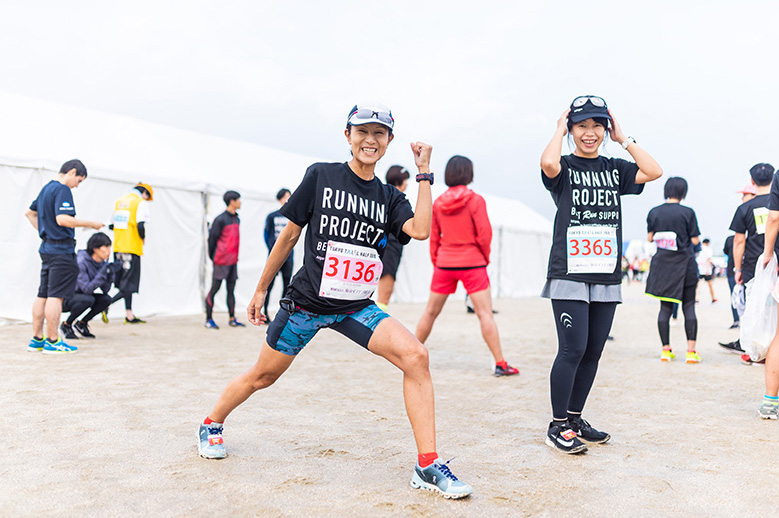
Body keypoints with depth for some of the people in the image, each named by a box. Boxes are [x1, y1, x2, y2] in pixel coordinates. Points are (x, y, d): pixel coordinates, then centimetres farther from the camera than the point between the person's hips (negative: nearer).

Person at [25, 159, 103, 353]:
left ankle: (36, 339, 17)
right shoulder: (62, 190, -13)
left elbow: (30, 213, 28)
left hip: (47, 248, 10)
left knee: (43, 295, 12)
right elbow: (62, 219, -23)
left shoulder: (46, 188, 17)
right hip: (61, 251, -10)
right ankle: (52, 341, -3)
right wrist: (89, 223, -15)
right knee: (56, 296, -6)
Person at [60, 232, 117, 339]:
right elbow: (87, 289, -31)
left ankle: (81, 323, 3)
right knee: (88, 299, -33)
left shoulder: (103, 263, -4)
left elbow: (105, 290, -6)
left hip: (80, 296, 7)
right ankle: (66, 325, -12)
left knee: (106, 299, -14)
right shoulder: (81, 261, -26)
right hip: (64, 299, -7)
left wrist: (110, 275, -22)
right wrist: (102, 273, -36)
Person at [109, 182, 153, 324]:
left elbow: (111, 225, 17)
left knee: (125, 283, 12)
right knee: (129, 285, -3)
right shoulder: (141, 203, -7)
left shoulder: (119, 201, 15)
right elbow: (140, 226, -18)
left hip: (118, 247, 7)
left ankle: (129, 315, 14)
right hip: (132, 247, -7)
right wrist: (143, 238, -1)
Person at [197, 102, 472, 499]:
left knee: (416, 356, -19)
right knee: (263, 376, 11)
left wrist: (424, 174, -9)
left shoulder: (389, 198, 5)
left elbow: (420, 229, -16)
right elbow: (289, 235, 2)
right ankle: (212, 424, 43)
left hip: (357, 308, 2)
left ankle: (427, 467, -13)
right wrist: (261, 290, 7)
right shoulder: (321, 176, -3)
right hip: (306, 301, -2)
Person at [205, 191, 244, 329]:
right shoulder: (221, 219, -10)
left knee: (231, 290, 9)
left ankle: (232, 319, 13)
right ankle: (209, 319, 3)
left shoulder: (237, 219, 14)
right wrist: (212, 257, -3)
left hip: (233, 260, 7)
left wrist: (235, 256, 14)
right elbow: (212, 238, -7)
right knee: (214, 289, -2)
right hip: (222, 261, -7)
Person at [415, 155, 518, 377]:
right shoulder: (475, 200, -8)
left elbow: (433, 237, 8)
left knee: (430, 312, 15)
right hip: (472, 263, -4)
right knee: (485, 313, -4)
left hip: (444, 264, 4)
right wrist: (486, 257, 6)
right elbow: (484, 234, -10)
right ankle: (500, 364, -6)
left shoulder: (438, 203, 4)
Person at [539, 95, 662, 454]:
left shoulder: (615, 169, 14)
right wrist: (560, 130, -7)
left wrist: (623, 138, 4)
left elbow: (653, 171, -1)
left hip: (607, 277, 5)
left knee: (593, 352, 8)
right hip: (569, 274, -5)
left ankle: (575, 419, 22)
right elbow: (548, 163, -24)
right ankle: (558, 425, 4)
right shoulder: (564, 167, 0)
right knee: (573, 349, -9)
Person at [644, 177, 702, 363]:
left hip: (662, 264, 2)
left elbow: (650, 238, 6)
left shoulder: (654, 212, 0)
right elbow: (695, 240, -5)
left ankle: (666, 350, 8)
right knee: (688, 307, 4)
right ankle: (691, 351, -1)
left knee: (665, 307, 8)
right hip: (684, 264, -2)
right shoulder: (688, 213, -7)